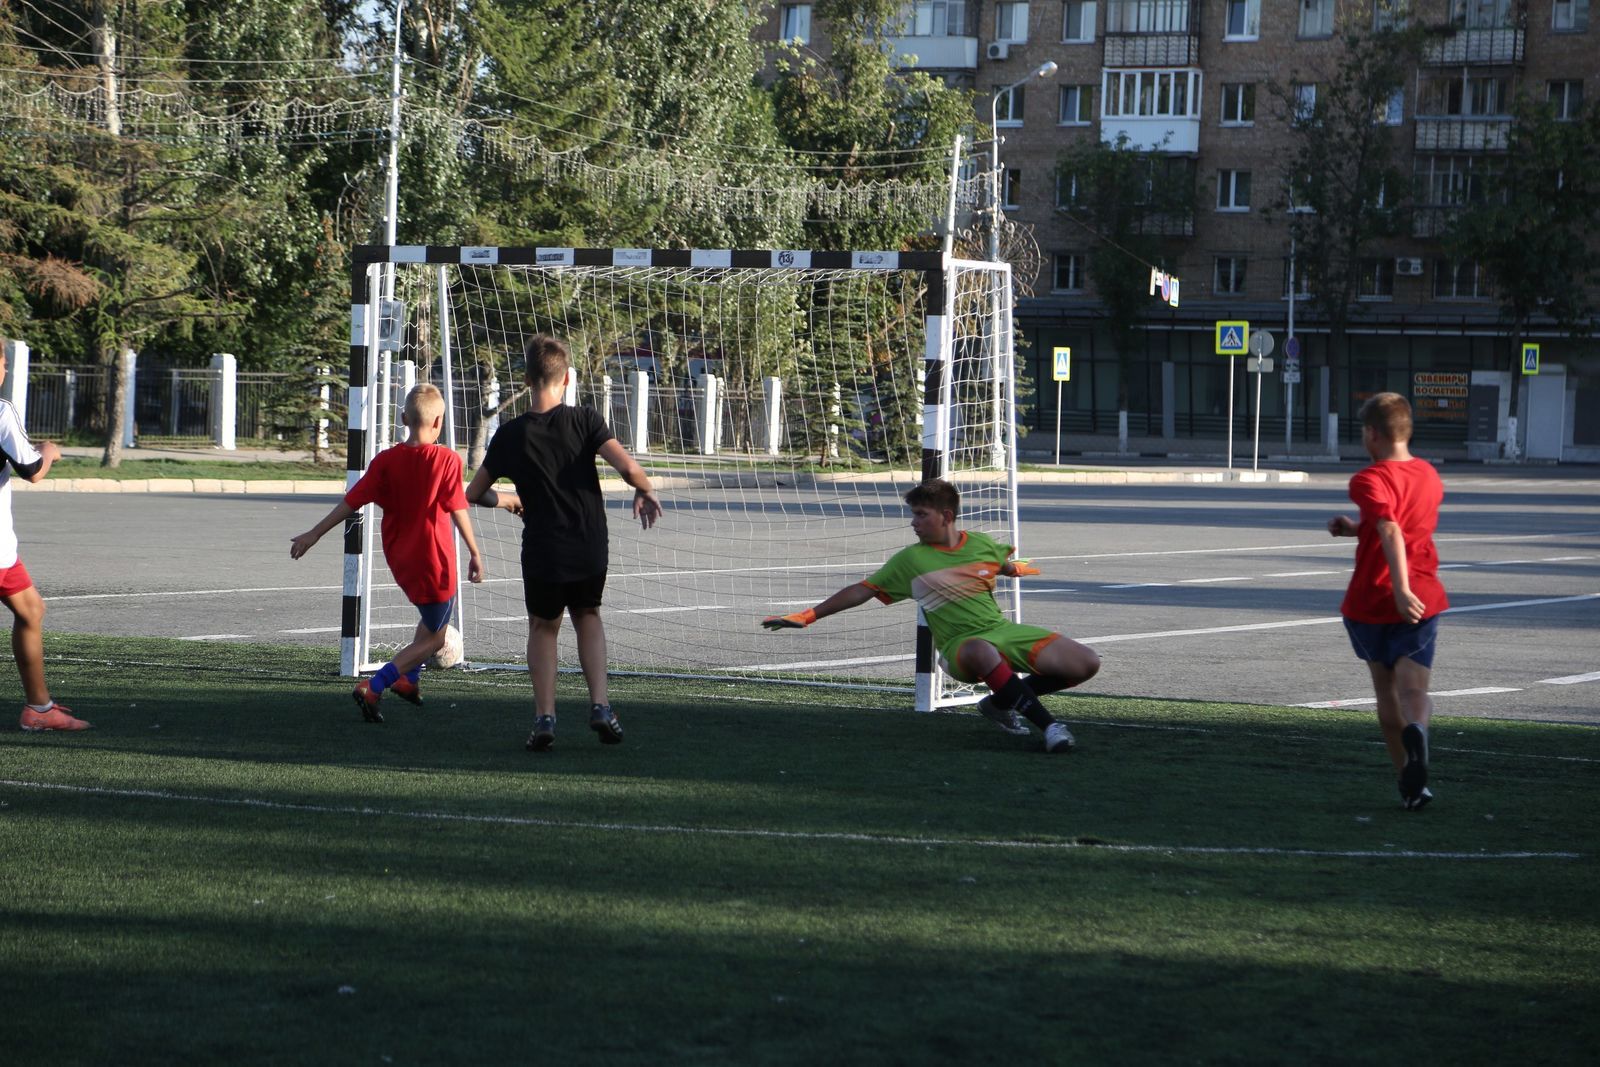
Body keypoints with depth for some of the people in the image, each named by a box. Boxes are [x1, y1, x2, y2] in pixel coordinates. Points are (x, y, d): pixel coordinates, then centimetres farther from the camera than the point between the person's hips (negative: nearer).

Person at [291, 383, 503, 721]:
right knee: (434, 638, 6)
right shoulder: (447, 459, -15)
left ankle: (409, 678, 32)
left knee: (439, 611, 32)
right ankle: (372, 688, -11)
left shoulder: (386, 461, -5)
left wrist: (314, 534, 1)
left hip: (399, 557, 6)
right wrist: (475, 554, -7)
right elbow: (458, 509, -16)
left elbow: (351, 502, -5)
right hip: (433, 560, -6)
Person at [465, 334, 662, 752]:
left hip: (543, 553, -1)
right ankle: (600, 705, 10)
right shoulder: (585, 420, -8)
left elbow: (473, 493, 7)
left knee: (542, 627, 20)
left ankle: (545, 718, 8)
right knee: (588, 616, 25)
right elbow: (628, 466, -19)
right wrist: (645, 492, 2)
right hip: (590, 549, 1)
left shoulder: (511, 435, -5)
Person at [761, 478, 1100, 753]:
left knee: (1086, 663, -8)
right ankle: (1048, 725, -36)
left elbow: (1007, 565, 31)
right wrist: (807, 616, -2)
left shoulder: (982, 544, 5)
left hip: (1004, 630, 5)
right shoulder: (910, 560, -1)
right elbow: (861, 591, 1)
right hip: (959, 644, -5)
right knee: (981, 652, -45)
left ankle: (1003, 703, 8)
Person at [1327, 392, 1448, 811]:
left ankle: (1411, 784, 15)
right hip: (1422, 600, 3)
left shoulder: (1370, 480, -9)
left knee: (1386, 690, 14)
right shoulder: (1431, 478, 12)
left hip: (1371, 601, -3)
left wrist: (1401, 589, -33)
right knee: (1413, 690, -7)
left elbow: (1391, 531, -25)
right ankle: (1416, 730, -43)